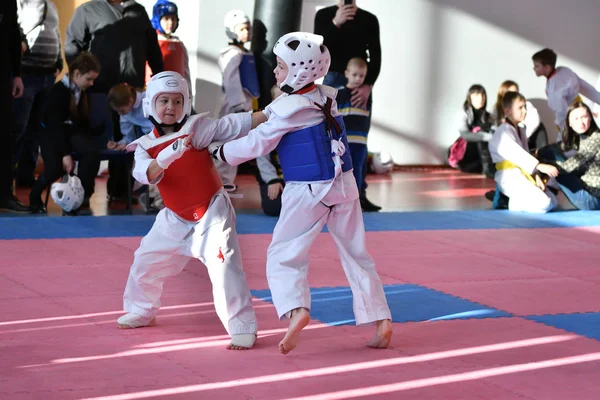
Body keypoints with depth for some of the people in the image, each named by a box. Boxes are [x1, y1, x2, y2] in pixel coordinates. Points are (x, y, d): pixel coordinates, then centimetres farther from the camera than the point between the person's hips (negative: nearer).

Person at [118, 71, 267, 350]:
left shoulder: (196, 128, -11)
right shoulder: (146, 145, -2)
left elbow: (234, 125, -19)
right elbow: (145, 174, -22)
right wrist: (165, 158, -42)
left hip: (212, 211, -5)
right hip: (175, 218, 5)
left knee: (224, 266, -18)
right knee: (146, 261, 14)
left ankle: (243, 328, -11)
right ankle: (142, 311, 40)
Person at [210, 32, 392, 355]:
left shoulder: (289, 108, -15)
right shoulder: (327, 97, 5)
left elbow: (256, 144, -8)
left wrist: (217, 152, 4)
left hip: (308, 192, -7)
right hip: (344, 185, 7)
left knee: (283, 257, -1)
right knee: (357, 255, 14)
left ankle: (296, 309, -26)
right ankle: (381, 319, 12)